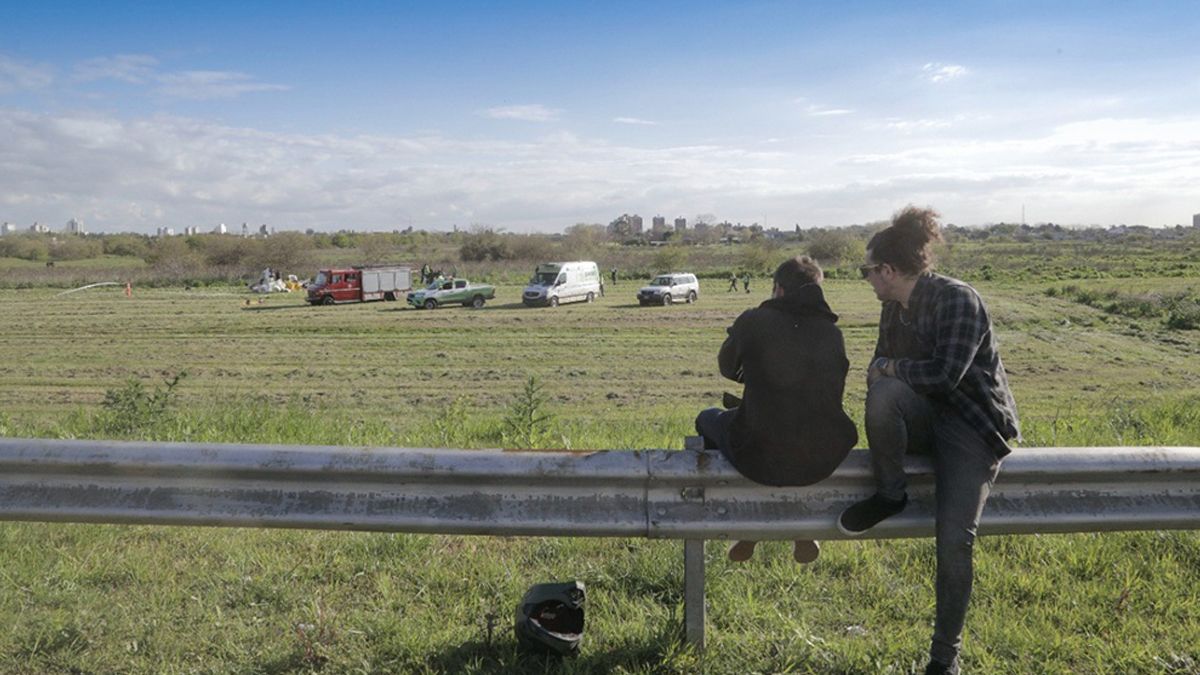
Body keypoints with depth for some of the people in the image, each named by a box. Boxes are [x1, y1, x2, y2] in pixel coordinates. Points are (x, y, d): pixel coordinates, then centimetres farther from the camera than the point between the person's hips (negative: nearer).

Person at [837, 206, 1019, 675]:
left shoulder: (958, 300, -17)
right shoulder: (895, 308, 5)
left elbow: (945, 374, -26)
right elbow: (881, 367, 15)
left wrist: (890, 368, -14)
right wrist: (882, 375, -6)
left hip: (973, 426, -5)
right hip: (925, 419, 6)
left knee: (954, 537, -19)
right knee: (883, 391, -31)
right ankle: (889, 495, -9)